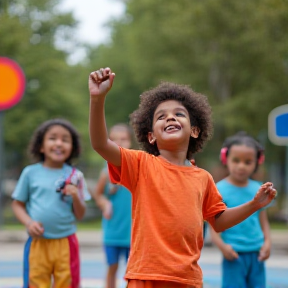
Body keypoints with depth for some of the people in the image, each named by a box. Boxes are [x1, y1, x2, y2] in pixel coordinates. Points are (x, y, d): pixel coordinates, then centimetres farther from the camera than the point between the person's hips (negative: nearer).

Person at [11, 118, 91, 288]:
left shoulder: (75, 176, 2)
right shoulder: (31, 173, 1)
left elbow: (80, 215, 4)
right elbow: (18, 204, 6)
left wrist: (76, 197, -15)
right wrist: (29, 223, -11)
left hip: (66, 243, 1)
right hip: (38, 242, 0)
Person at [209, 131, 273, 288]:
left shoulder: (258, 189, 7)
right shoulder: (220, 189, -7)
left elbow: (263, 220, 12)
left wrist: (267, 242, -2)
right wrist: (222, 245, -21)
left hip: (256, 254, 5)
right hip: (234, 254, -5)